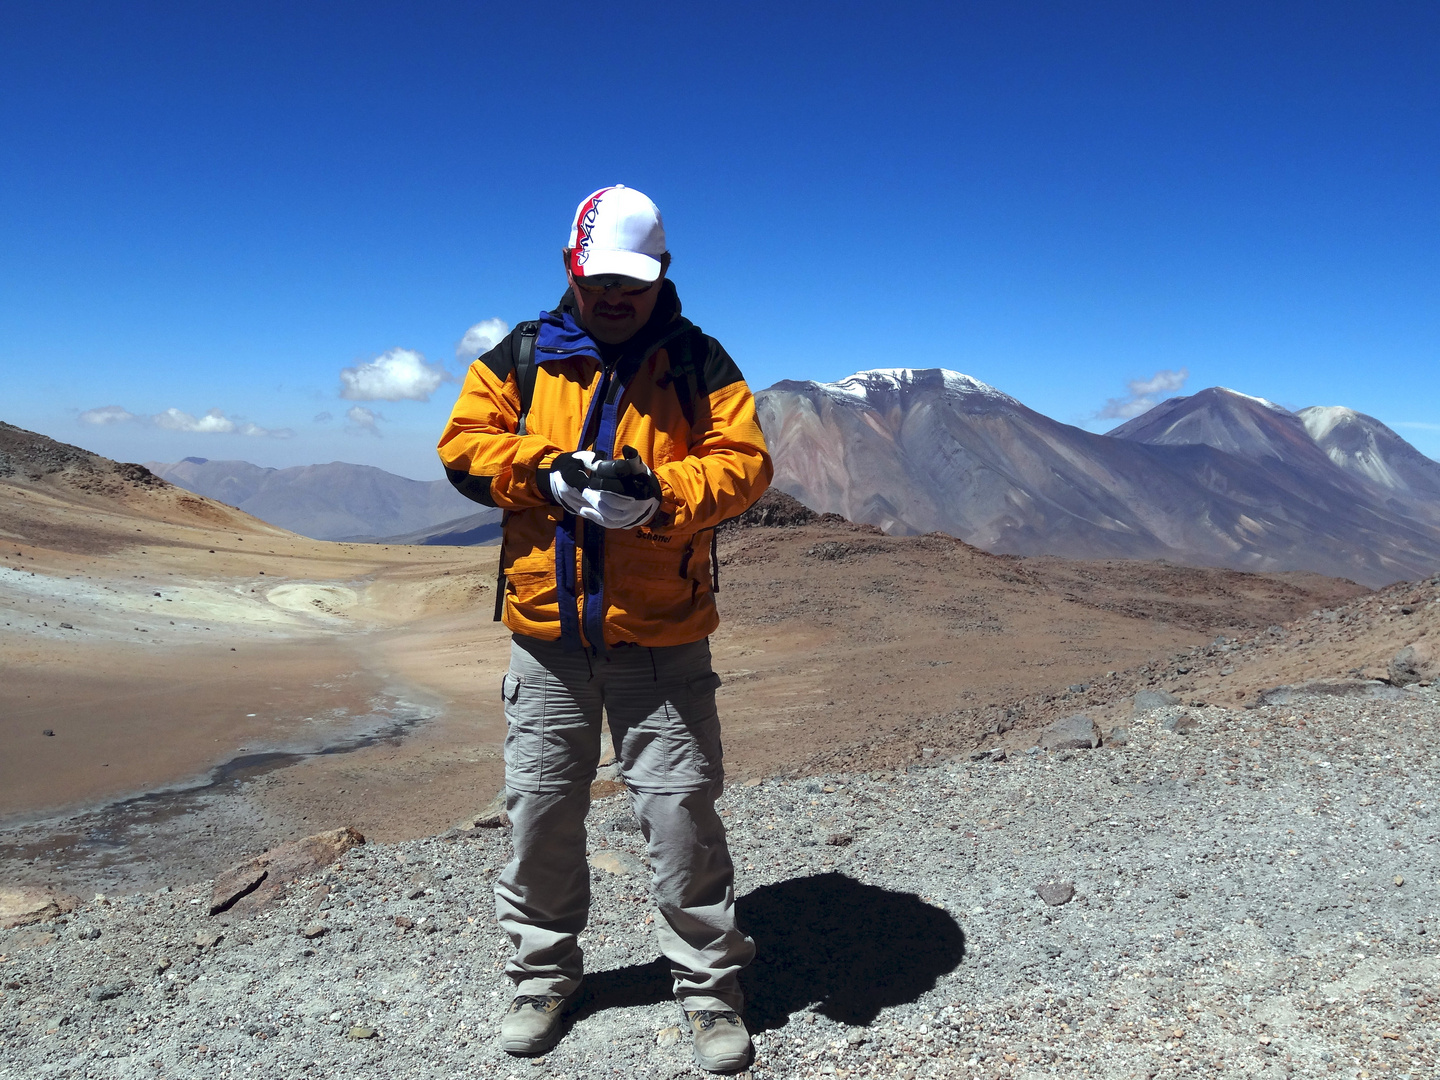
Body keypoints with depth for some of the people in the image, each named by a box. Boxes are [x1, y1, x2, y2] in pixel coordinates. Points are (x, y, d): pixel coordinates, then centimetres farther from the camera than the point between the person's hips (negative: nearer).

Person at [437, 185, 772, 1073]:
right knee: (541, 806, 12)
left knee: (682, 810, 2)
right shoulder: (520, 357, 7)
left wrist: (659, 493, -24)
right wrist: (551, 474, -17)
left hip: (663, 640, -2)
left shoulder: (699, 362, 2)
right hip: (546, 638, 2)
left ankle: (711, 988, 20)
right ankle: (543, 974, 32)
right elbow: (466, 445, 0)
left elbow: (743, 461, -7)